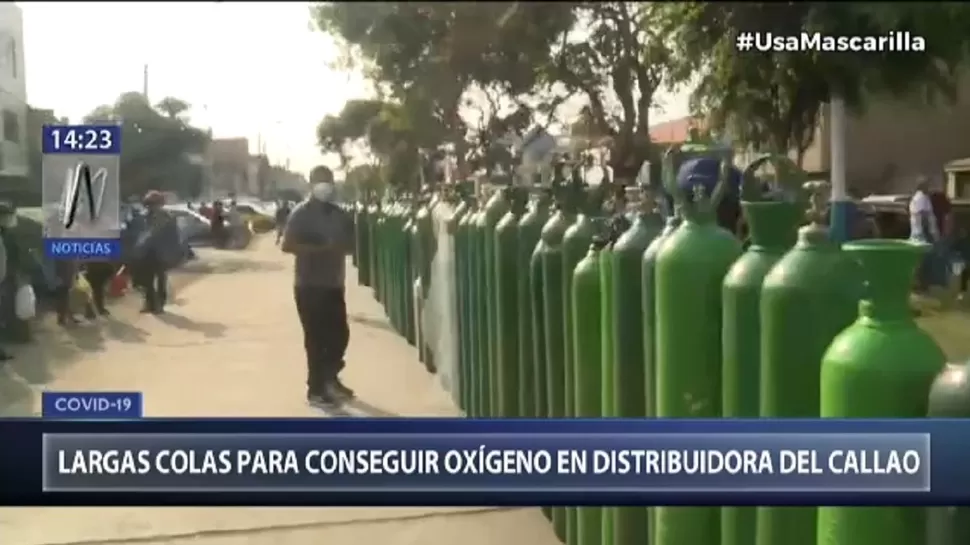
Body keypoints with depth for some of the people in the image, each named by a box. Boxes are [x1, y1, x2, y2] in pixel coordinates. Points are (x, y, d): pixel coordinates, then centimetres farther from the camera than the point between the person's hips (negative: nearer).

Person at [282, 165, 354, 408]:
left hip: (334, 284, 6)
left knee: (340, 334, 8)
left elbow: (345, 243, 20)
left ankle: (330, 378, 30)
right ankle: (316, 389, 11)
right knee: (316, 338, -1)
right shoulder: (301, 213, -7)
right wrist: (321, 248, -21)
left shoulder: (339, 214, 10)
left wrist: (338, 248, -3)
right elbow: (287, 245, -16)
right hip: (309, 285, -6)